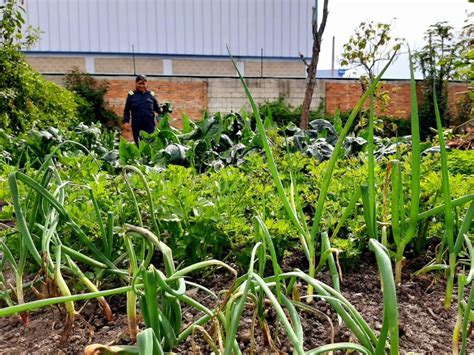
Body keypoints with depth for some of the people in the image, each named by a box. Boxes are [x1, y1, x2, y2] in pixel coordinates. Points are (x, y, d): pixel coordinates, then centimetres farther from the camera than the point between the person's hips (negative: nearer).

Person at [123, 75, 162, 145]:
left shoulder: (151, 94, 9)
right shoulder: (132, 95, 6)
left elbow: (157, 108, 12)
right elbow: (127, 110, 7)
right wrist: (126, 121, -2)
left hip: (149, 123, 0)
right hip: (136, 124, 0)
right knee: (138, 144, 4)